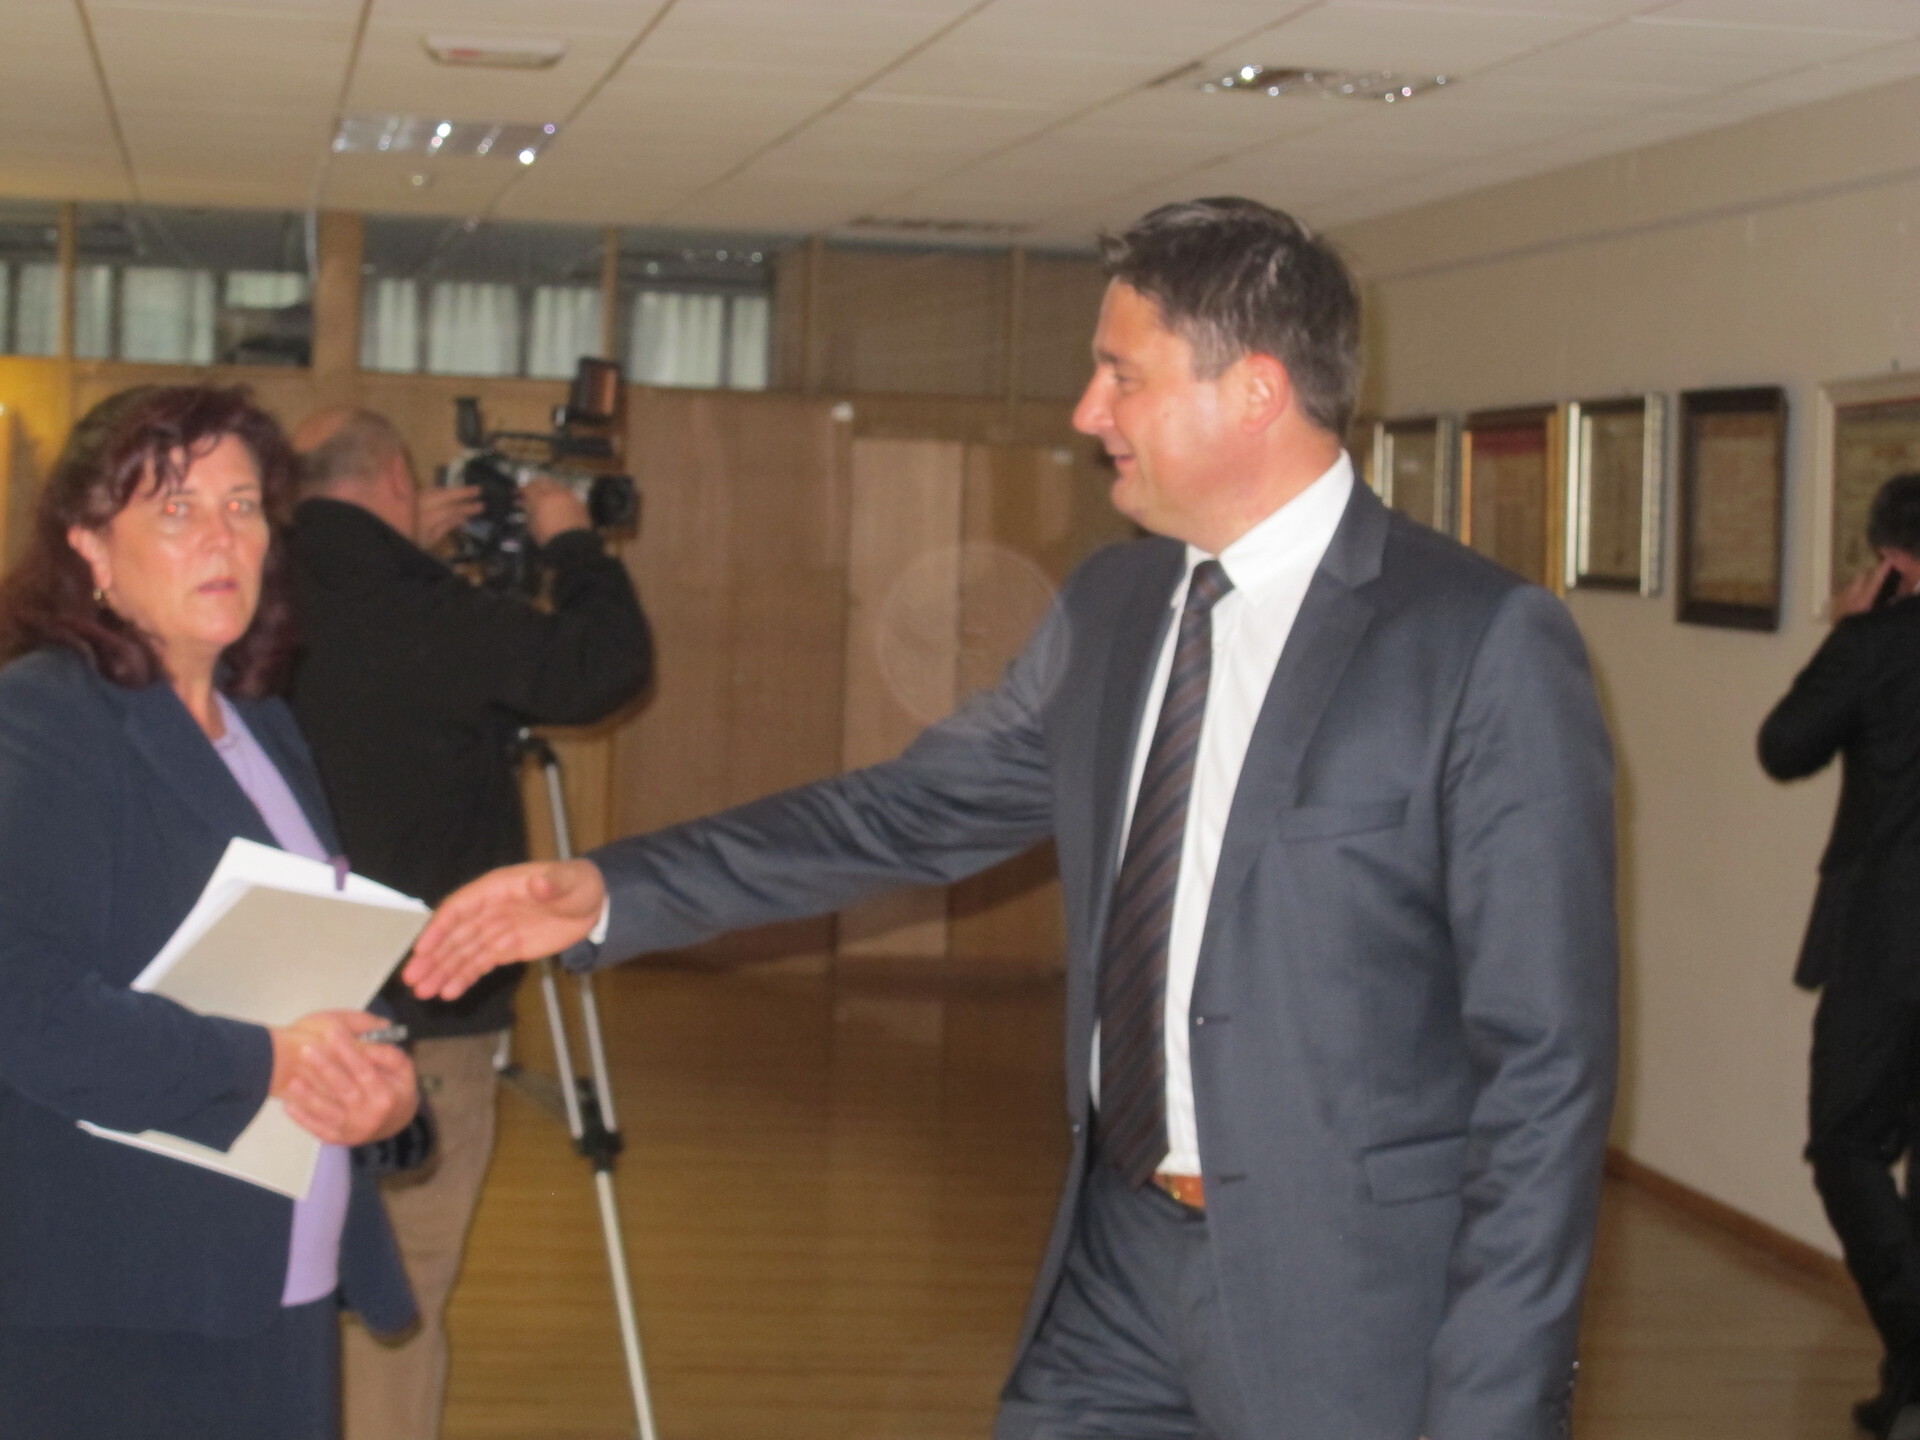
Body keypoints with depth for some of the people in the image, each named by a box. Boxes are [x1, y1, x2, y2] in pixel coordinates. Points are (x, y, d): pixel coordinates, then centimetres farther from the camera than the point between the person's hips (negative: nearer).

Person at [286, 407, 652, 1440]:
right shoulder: (417, 618, -18)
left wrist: (415, 559, 19)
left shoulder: (292, 609, 3)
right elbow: (601, 665, -15)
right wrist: (571, 544, 0)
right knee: (396, 1300, -1)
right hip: (421, 1015, -7)